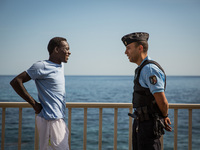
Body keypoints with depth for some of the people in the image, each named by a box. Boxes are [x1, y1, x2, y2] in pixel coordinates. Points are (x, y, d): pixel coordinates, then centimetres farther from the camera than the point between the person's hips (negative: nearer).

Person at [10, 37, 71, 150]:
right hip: (50, 119, -9)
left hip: (59, 119, 9)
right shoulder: (42, 66, -13)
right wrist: (34, 104, -14)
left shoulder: (60, 66, 12)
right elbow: (16, 82, -14)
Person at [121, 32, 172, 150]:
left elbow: (162, 102, -20)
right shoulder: (142, 69, 13)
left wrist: (164, 116, -2)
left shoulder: (149, 69, -19)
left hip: (149, 124, -10)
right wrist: (164, 117, 16)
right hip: (139, 122, 10)